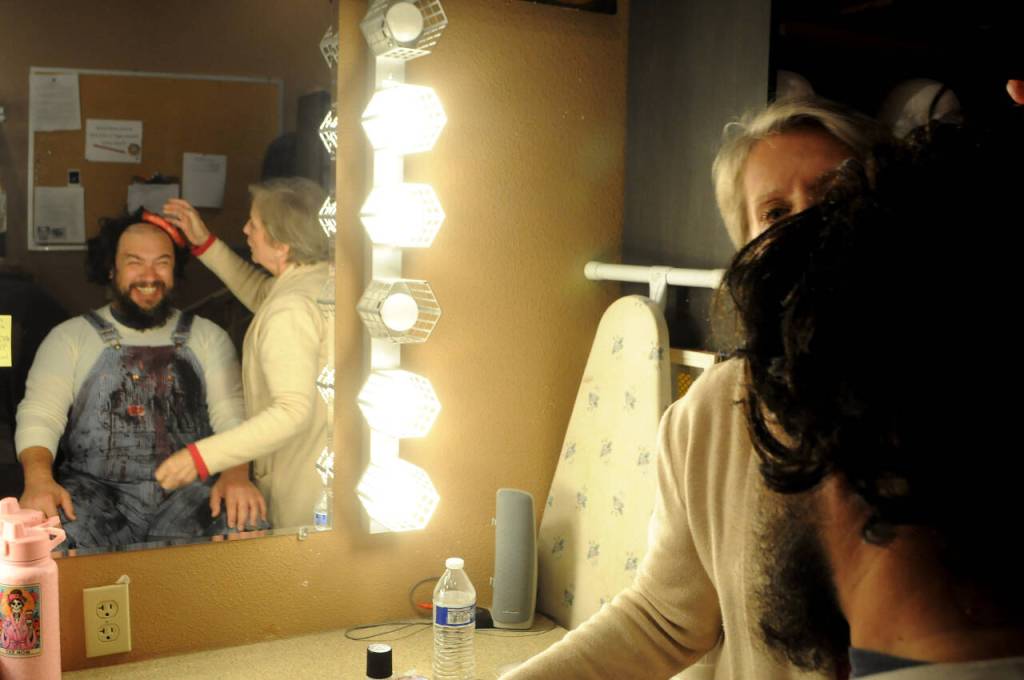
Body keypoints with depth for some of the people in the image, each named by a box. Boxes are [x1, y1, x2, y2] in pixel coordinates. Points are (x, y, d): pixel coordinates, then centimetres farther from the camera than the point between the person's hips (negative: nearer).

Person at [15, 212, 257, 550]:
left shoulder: (208, 337, 15)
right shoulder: (70, 337, 12)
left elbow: (233, 414, 5)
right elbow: (39, 415, 1)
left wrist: (237, 473, -18)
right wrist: (38, 479, -22)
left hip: (189, 492, 1)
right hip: (96, 488, -1)